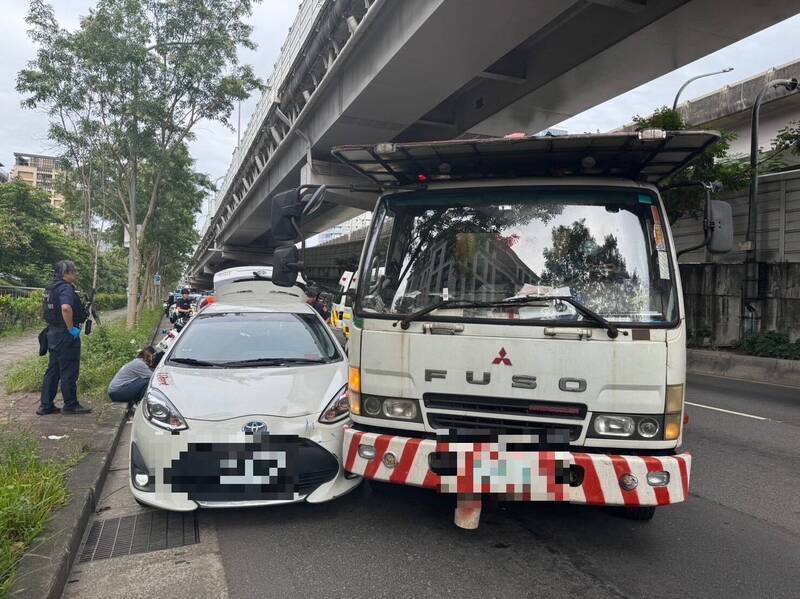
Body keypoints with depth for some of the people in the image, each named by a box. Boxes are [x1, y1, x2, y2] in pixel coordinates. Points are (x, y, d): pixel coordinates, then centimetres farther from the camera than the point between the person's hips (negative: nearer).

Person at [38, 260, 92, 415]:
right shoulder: (66, 288, -17)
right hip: (66, 336, -10)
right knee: (69, 372, -1)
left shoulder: (51, 288, 15)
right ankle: (71, 405, 7)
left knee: (53, 371, 14)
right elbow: (66, 308, -34)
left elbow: (47, 309, 27)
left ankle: (46, 405, 19)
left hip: (53, 333, 10)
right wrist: (71, 328, -25)